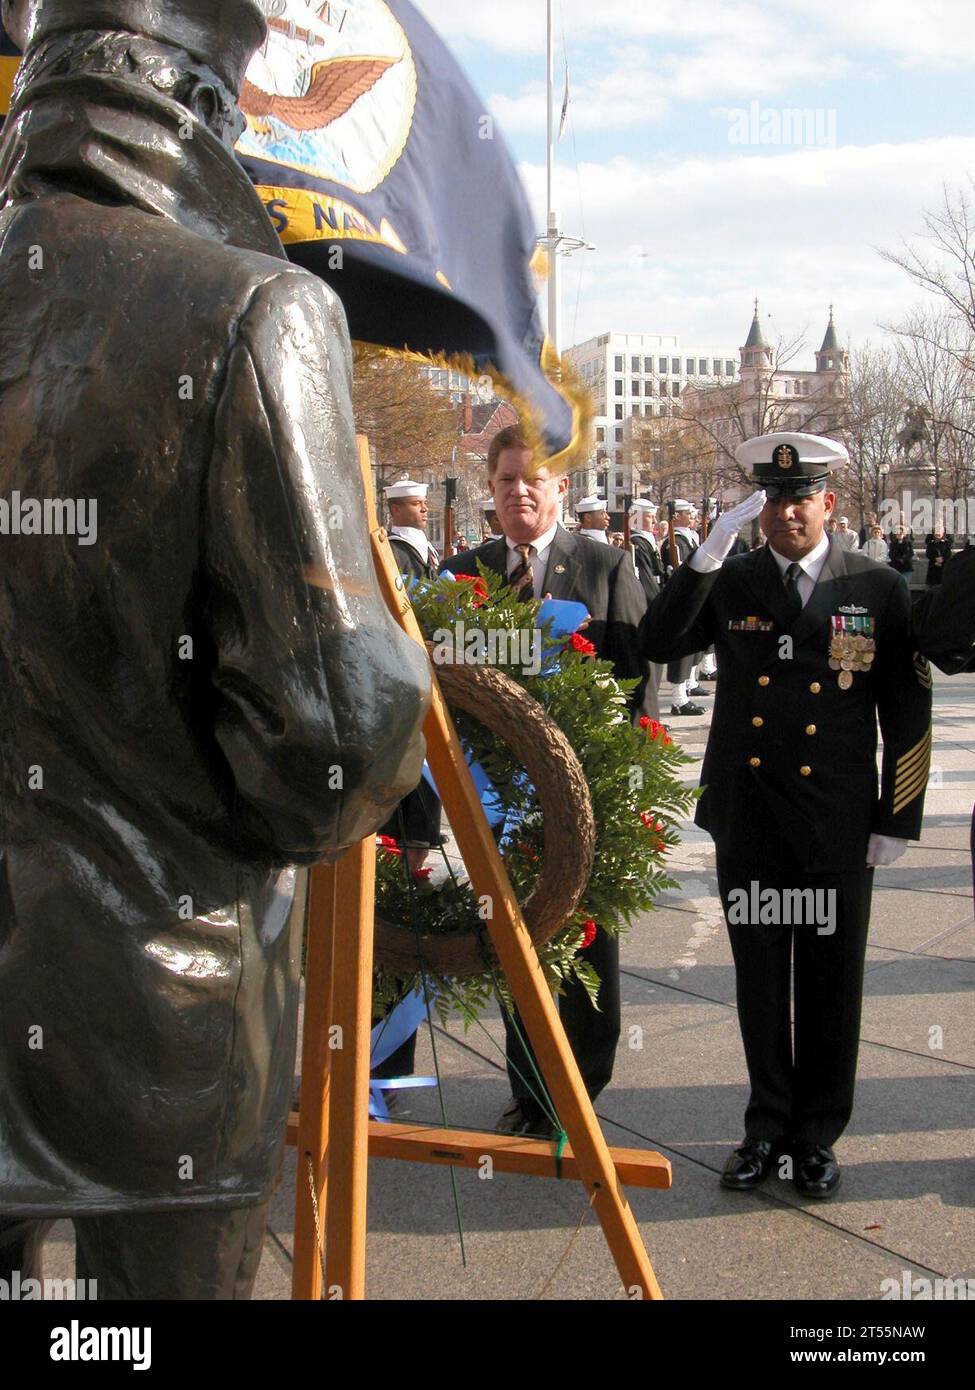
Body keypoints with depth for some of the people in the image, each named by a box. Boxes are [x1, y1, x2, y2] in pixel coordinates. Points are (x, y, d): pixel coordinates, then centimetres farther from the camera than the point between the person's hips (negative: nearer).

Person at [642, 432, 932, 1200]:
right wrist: (710, 553, -19)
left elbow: (908, 712, 2)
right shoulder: (728, 583, 4)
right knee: (760, 982, 11)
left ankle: (818, 1134, 23)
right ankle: (769, 1126, 25)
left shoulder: (878, 588, 0)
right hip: (748, 819, 2)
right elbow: (658, 643, -12)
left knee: (830, 985, 8)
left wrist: (898, 819, -2)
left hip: (838, 823, -1)